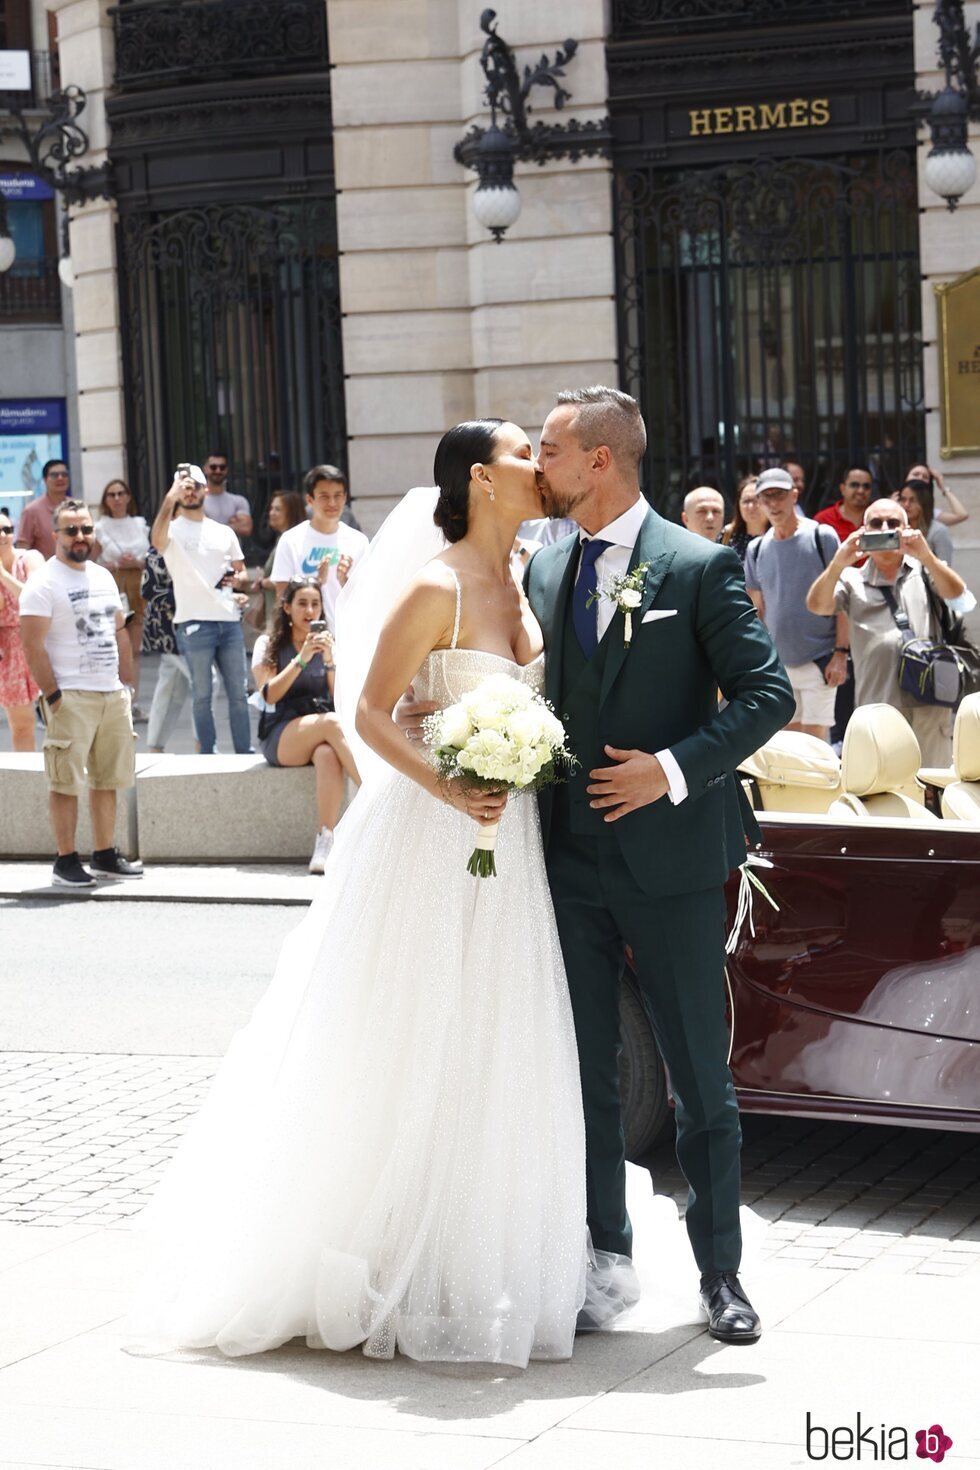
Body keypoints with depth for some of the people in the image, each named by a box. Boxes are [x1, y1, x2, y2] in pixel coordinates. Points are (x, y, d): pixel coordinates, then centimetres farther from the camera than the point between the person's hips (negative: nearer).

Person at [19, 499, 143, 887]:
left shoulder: (103, 577, 14)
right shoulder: (43, 583, -8)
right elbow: (32, 644, -13)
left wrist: (125, 682, 12)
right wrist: (53, 696, -17)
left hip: (112, 695, 7)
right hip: (71, 696, -7)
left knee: (107, 779, 11)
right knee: (67, 782, -4)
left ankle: (105, 855, 20)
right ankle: (66, 861, 1)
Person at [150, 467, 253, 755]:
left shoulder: (224, 532, 16)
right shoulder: (173, 530, 0)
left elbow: (240, 569, 25)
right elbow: (157, 540, -25)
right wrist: (170, 499, -32)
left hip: (229, 621, 4)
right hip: (194, 623, -4)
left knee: (238, 691, 6)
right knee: (202, 694, 1)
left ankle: (245, 751, 12)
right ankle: (208, 754, 6)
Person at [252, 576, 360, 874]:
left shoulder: (330, 644, 16)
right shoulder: (269, 645, 10)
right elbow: (269, 695, -6)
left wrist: (330, 661, -10)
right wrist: (302, 659, -13)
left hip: (322, 733, 2)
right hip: (281, 737, -2)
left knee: (328, 755, -37)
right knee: (332, 723, -35)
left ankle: (325, 843, -46)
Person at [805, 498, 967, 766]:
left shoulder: (923, 571, 15)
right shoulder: (852, 580, 14)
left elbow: (956, 594, -4)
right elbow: (816, 605, -3)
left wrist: (926, 556, -21)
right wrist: (838, 565, -22)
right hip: (877, 706, 0)